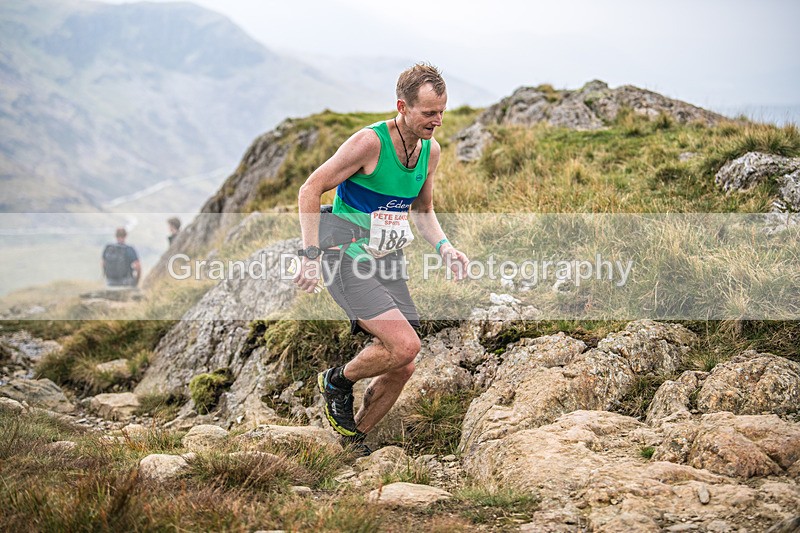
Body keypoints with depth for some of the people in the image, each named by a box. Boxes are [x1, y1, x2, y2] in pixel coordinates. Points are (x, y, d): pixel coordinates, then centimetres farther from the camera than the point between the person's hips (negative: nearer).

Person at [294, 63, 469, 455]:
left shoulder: (431, 151, 4)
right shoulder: (370, 142, -18)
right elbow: (310, 191, -14)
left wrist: (443, 247, 0)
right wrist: (311, 256, -20)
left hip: (388, 262, 7)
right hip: (347, 259, -7)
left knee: (402, 368, 2)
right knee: (405, 345, -23)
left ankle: (353, 440, 23)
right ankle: (337, 382, 5)